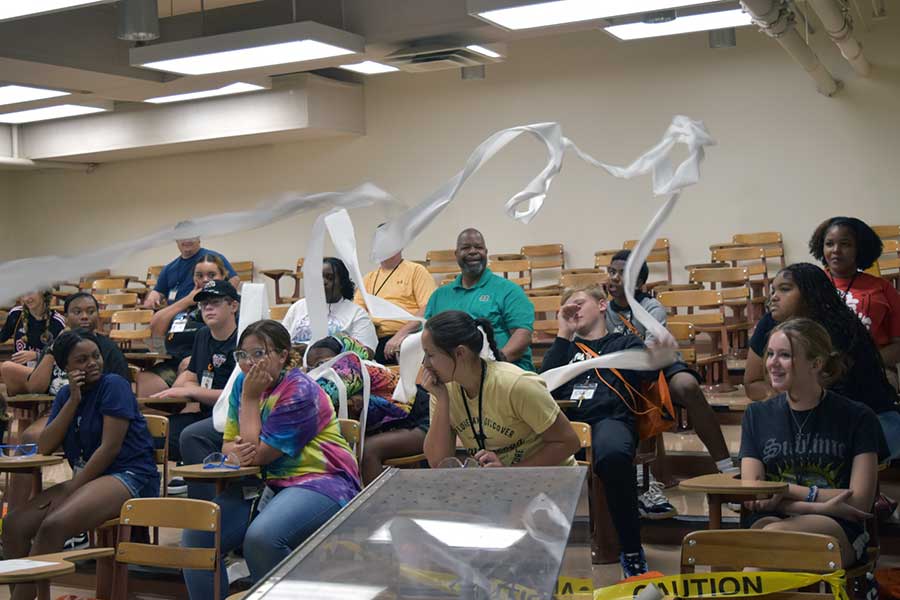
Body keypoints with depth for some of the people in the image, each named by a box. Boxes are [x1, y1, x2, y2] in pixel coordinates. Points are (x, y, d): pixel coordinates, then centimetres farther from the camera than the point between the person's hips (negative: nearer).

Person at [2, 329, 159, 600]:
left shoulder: (113, 385, -7)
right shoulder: (66, 394, 13)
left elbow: (111, 447, -14)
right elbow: (44, 448, 2)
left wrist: (72, 489, -14)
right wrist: (73, 401, -6)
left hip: (129, 478, -7)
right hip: (87, 479, 8)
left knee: (52, 526, -30)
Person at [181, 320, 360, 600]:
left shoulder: (301, 392, -15)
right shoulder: (243, 383, 8)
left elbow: (259, 455, -15)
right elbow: (229, 443, 10)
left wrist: (250, 398, -11)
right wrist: (237, 451, -14)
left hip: (315, 481, -7)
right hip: (264, 483, 7)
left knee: (261, 539, -34)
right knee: (196, 536, -12)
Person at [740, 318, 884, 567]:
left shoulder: (856, 417, 6)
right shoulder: (757, 415, 14)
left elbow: (859, 502, -1)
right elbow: (751, 497, 4)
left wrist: (786, 490, -6)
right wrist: (819, 506, -11)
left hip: (838, 531, -2)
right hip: (770, 520, 2)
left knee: (775, 533, -36)